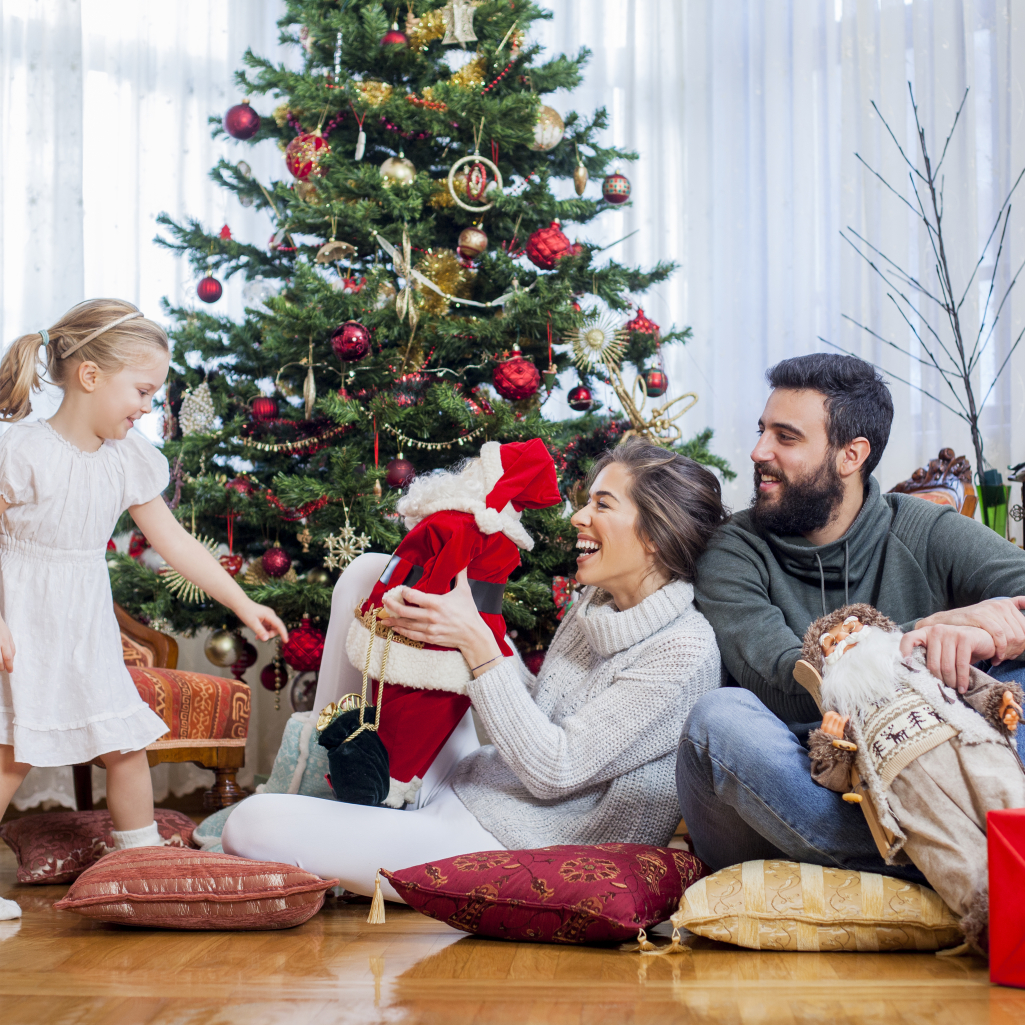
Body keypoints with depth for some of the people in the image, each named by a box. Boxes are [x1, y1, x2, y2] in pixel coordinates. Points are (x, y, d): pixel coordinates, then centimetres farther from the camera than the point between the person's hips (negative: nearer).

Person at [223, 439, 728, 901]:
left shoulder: (684, 651, -19)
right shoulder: (592, 607, 8)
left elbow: (553, 770, -22)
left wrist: (477, 643, -22)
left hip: (501, 849, -9)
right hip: (457, 783, 9)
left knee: (251, 828, -23)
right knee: (370, 573, 8)